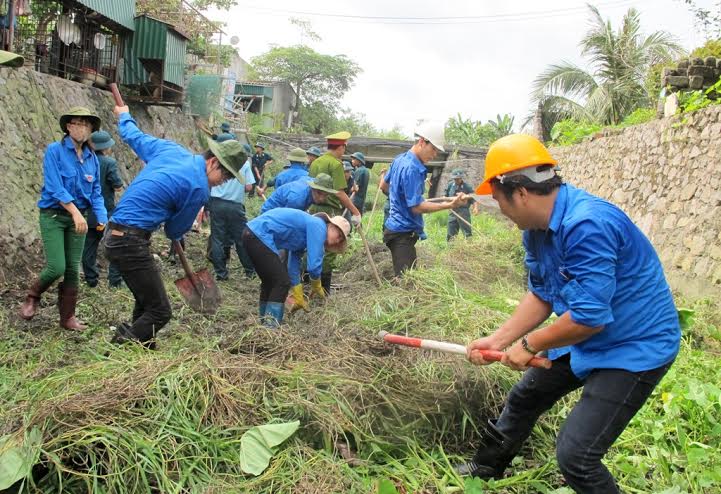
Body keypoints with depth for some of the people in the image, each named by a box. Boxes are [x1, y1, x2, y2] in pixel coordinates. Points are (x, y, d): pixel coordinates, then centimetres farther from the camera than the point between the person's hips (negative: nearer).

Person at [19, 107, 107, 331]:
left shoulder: (92, 158, 6)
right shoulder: (54, 151, -9)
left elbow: (96, 193, 6)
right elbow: (54, 187, -18)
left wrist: (102, 218, -10)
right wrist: (75, 212, -27)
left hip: (78, 218, 5)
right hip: (53, 215, -4)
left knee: (73, 269, 5)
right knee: (56, 268, -11)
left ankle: (68, 317, 17)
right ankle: (33, 296, 20)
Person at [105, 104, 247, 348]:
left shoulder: (170, 149, 6)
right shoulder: (199, 189, -14)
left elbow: (133, 136, 22)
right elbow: (175, 232, 0)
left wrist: (124, 116, 44)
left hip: (115, 236, 10)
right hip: (131, 242, -10)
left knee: (146, 304, 19)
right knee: (159, 312, -7)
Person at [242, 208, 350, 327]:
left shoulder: (305, 232, 21)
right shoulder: (318, 226, -6)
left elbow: (294, 263, 25)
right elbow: (313, 264, -12)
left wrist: (298, 299, 29)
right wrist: (316, 286, 8)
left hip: (251, 233, 10)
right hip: (260, 235, -10)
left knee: (270, 281, 22)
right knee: (282, 281, -4)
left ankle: (265, 322, 31)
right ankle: (270, 325, -2)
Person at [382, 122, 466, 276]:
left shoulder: (399, 159, 9)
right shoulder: (412, 169, -21)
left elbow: (384, 185, 23)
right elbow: (416, 207, -23)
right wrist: (449, 205, -26)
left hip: (395, 227, 10)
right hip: (403, 233, -10)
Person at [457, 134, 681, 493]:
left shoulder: (586, 225, -32)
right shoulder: (536, 229, -2)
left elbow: (589, 317, -31)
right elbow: (541, 296, 7)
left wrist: (529, 345, -16)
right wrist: (497, 341, -2)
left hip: (636, 346, -9)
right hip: (586, 339, 10)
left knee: (575, 456, -13)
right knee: (524, 397, 22)